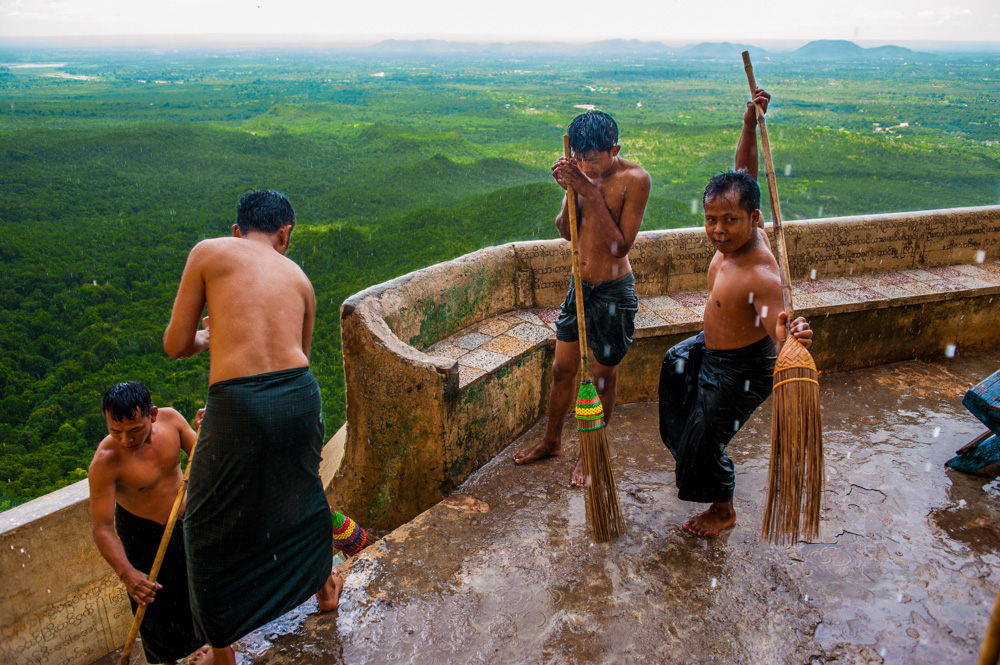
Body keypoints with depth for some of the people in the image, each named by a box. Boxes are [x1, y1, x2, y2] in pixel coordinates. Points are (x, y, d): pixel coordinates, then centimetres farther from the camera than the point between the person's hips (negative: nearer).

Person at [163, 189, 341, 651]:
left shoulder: (209, 252, 6)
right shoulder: (298, 276, 17)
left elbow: (176, 345, 6)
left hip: (238, 404, -4)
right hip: (300, 395, 4)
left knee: (211, 524, 19)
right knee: (301, 490, 32)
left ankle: (221, 641, 32)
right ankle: (323, 584, 53)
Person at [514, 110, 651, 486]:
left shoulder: (634, 179, -17)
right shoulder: (581, 171, -2)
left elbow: (620, 245, -21)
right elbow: (566, 231, -1)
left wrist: (592, 193, -26)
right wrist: (570, 191, -17)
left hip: (613, 290, -5)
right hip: (579, 285, 5)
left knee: (604, 376, 10)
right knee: (562, 369, 16)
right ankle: (552, 440, 37)